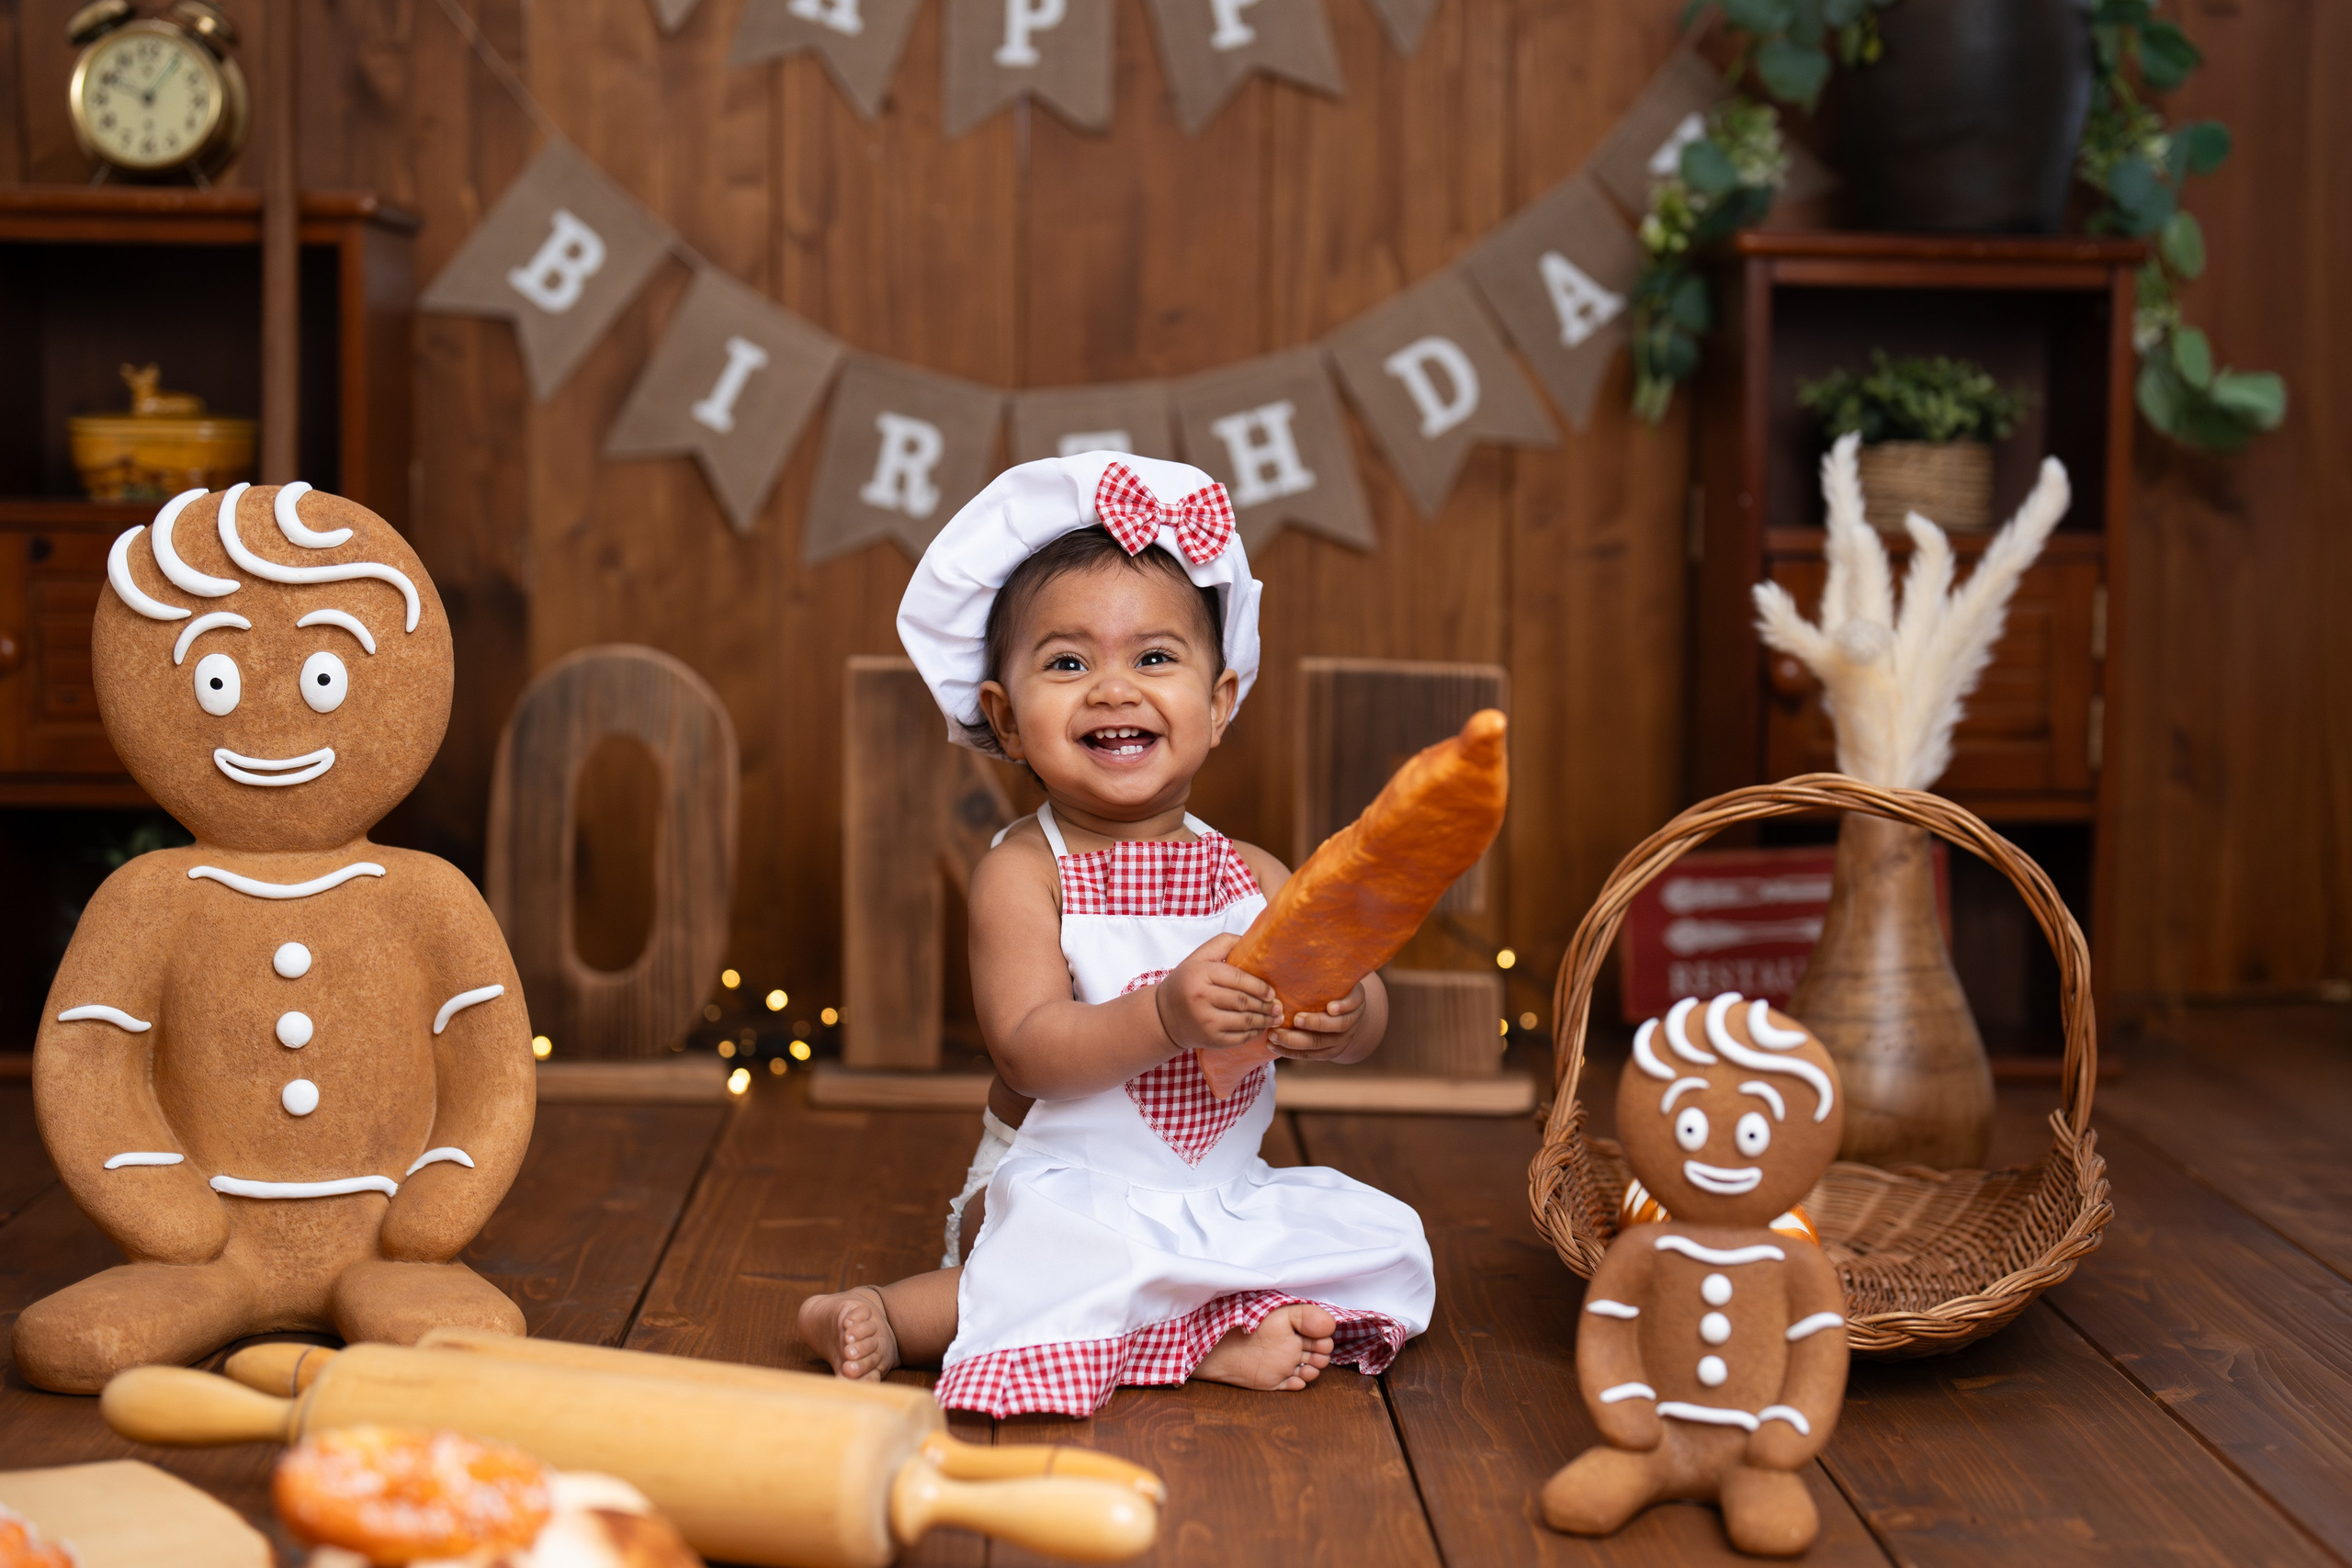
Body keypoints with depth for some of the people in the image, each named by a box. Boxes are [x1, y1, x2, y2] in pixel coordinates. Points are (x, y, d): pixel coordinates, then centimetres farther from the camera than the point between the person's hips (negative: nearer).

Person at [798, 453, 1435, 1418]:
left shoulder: (1249, 875, 3)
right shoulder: (1022, 874, -9)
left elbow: (1370, 1015, 0)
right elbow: (1027, 1054, -20)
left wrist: (1336, 1019, -25)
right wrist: (1167, 1017, -35)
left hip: (1229, 1196, 7)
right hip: (1066, 1192, -7)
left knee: (1384, 1245, -12)